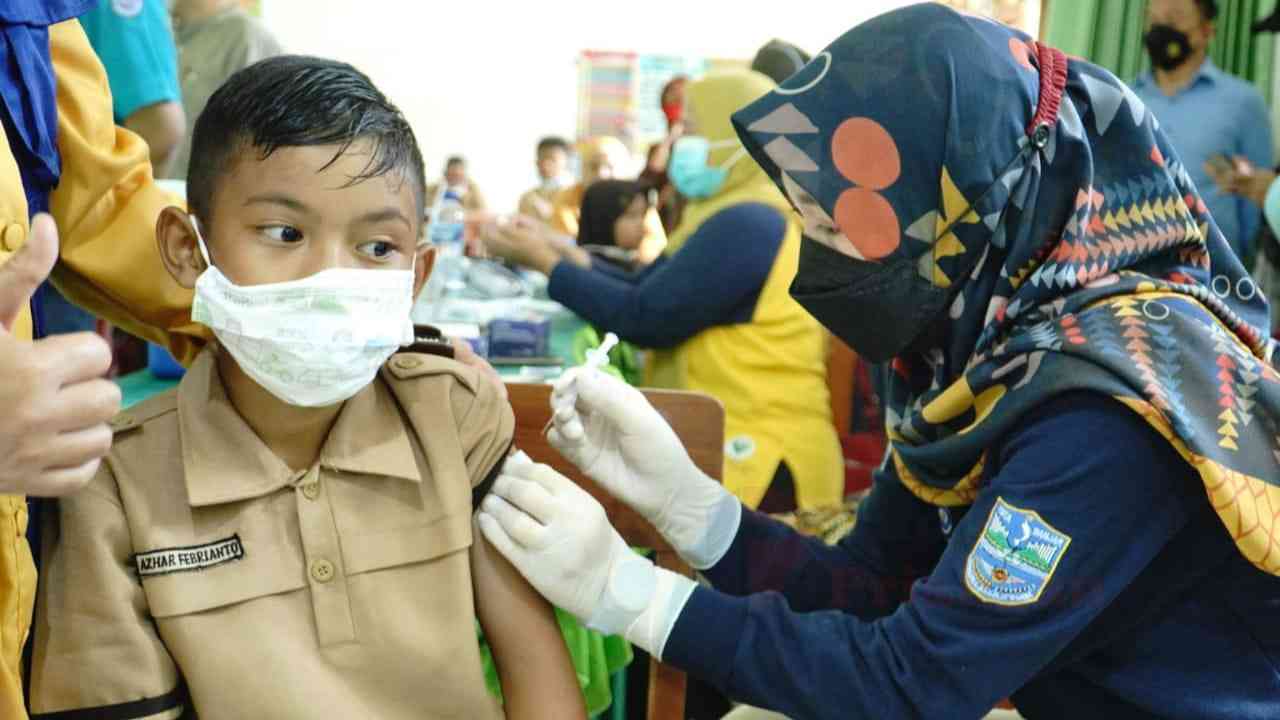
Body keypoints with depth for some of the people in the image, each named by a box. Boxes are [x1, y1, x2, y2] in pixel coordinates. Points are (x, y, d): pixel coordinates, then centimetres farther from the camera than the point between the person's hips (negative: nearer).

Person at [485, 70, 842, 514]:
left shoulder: (748, 225, -17)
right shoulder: (743, 220, 17)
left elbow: (645, 317, -19)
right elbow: (646, 291, 16)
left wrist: (546, 263, -9)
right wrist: (560, 252, 8)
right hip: (730, 450, 10)